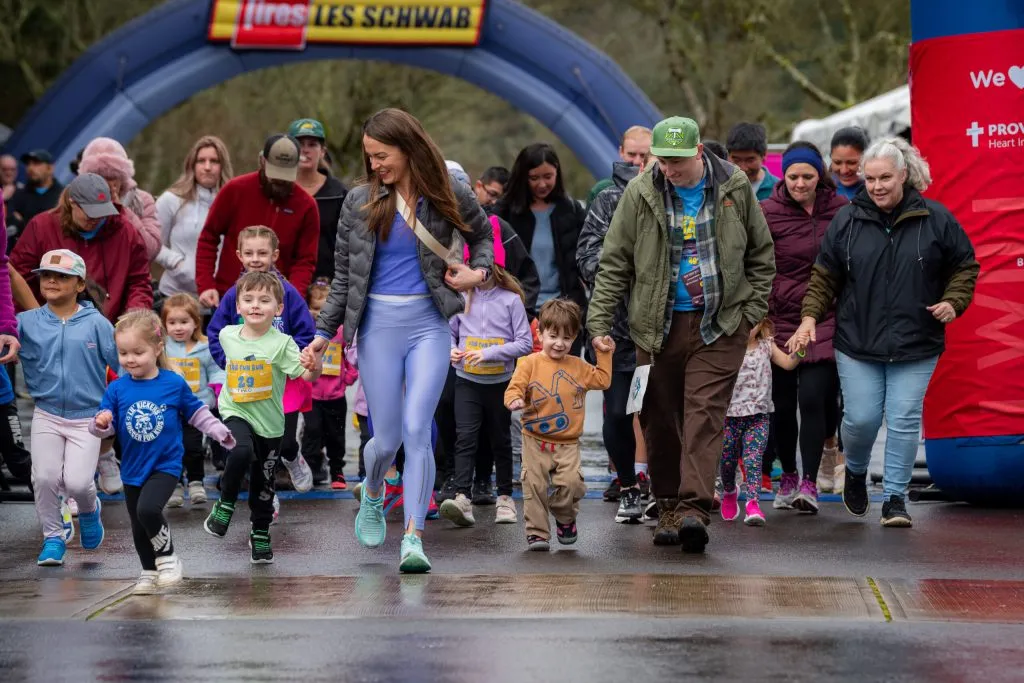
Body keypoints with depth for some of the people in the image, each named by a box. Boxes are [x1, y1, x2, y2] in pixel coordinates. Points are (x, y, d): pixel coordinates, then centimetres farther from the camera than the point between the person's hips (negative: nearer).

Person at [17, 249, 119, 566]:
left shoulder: (97, 324, -3)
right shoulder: (26, 322, 0)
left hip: (87, 417, -2)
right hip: (46, 415, 2)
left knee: (76, 482, -12)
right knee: (44, 477, -7)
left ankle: (89, 509, 24)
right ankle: (52, 538, 15)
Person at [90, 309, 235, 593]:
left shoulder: (174, 384, -8)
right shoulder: (117, 389, -5)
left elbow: (197, 412, 6)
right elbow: (105, 428, -3)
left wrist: (220, 432, 0)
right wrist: (101, 424, -25)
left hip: (165, 465, -4)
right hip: (133, 468, 4)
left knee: (148, 509, -26)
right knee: (139, 527, 14)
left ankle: (168, 557, -3)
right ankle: (149, 572, 35)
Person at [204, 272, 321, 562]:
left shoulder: (282, 343, -15)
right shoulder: (228, 335, -5)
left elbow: (305, 375, -25)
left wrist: (315, 368, -45)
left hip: (269, 422, 0)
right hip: (235, 414, 0)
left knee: (263, 483, 13)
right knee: (241, 451, -32)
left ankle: (260, 535, 36)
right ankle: (225, 504, -9)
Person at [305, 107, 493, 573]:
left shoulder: (448, 196, 2)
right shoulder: (360, 202, 3)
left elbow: (481, 234, 21)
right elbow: (344, 275, 9)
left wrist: (479, 271, 2)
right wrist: (324, 333, 6)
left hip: (429, 323, -1)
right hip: (379, 324, 1)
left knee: (417, 429, -14)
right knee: (387, 437, 3)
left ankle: (413, 539, -13)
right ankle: (372, 493, 37)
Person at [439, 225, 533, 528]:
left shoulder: (510, 299, -6)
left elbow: (525, 343, -8)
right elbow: (449, 331, 13)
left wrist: (489, 353, -17)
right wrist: (452, 350, -9)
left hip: (500, 381, -1)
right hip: (467, 380, 1)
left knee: (501, 440, 12)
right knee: (465, 437, -12)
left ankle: (505, 497, 24)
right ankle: (462, 498, -21)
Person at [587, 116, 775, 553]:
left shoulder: (734, 188, 0)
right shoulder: (639, 194, -2)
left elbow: (761, 254, 11)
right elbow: (614, 262, 1)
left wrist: (752, 310, 4)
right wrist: (599, 324, -5)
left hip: (719, 325, -1)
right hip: (657, 326, 1)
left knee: (705, 414, -12)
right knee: (659, 420, 6)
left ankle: (694, 508, -20)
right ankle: (667, 507, 19)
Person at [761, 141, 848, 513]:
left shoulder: (841, 210, 3)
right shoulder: (768, 213, -2)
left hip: (825, 320, 0)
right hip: (780, 320, 0)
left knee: (812, 397, -12)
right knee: (783, 404, 7)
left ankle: (809, 484, -7)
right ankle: (788, 477, 26)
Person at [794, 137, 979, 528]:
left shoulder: (935, 219, -1)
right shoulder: (847, 221, 2)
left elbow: (965, 266, 10)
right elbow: (825, 275, 8)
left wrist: (953, 302, -6)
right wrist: (810, 316, -4)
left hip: (915, 347, -1)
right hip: (857, 344, 1)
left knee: (904, 421, -3)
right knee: (861, 419, -1)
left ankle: (895, 497, 9)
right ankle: (855, 472, 30)